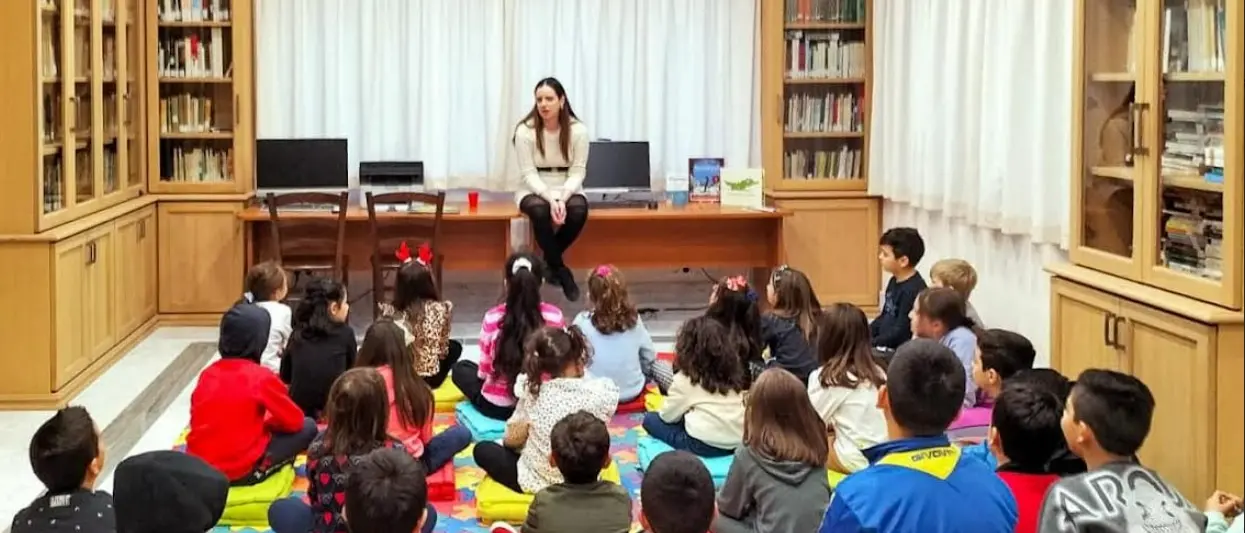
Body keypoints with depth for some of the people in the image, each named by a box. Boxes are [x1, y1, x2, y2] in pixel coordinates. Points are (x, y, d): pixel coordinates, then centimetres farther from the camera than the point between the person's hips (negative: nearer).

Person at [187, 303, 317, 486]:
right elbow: (294, 421, 1)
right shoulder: (262, 377, -10)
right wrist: (267, 422, 21)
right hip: (241, 471, -6)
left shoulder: (207, 373, 5)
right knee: (308, 427, 5)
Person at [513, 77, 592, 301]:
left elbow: (577, 171, -9)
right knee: (540, 210, -36)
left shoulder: (578, 130, -9)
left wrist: (562, 198, -26)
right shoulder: (525, 131, -12)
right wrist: (551, 199, -28)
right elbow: (529, 173, -13)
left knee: (578, 209, -32)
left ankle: (549, 263, -9)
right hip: (535, 190, -1)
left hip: (567, 190, 1)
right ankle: (560, 270, -18)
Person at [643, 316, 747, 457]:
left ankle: (684, 452, 0)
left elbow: (668, 416, 4)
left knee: (650, 419, 12)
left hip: (705, 445, -7)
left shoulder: (685, 379, -5)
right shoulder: (733, 372, 9)